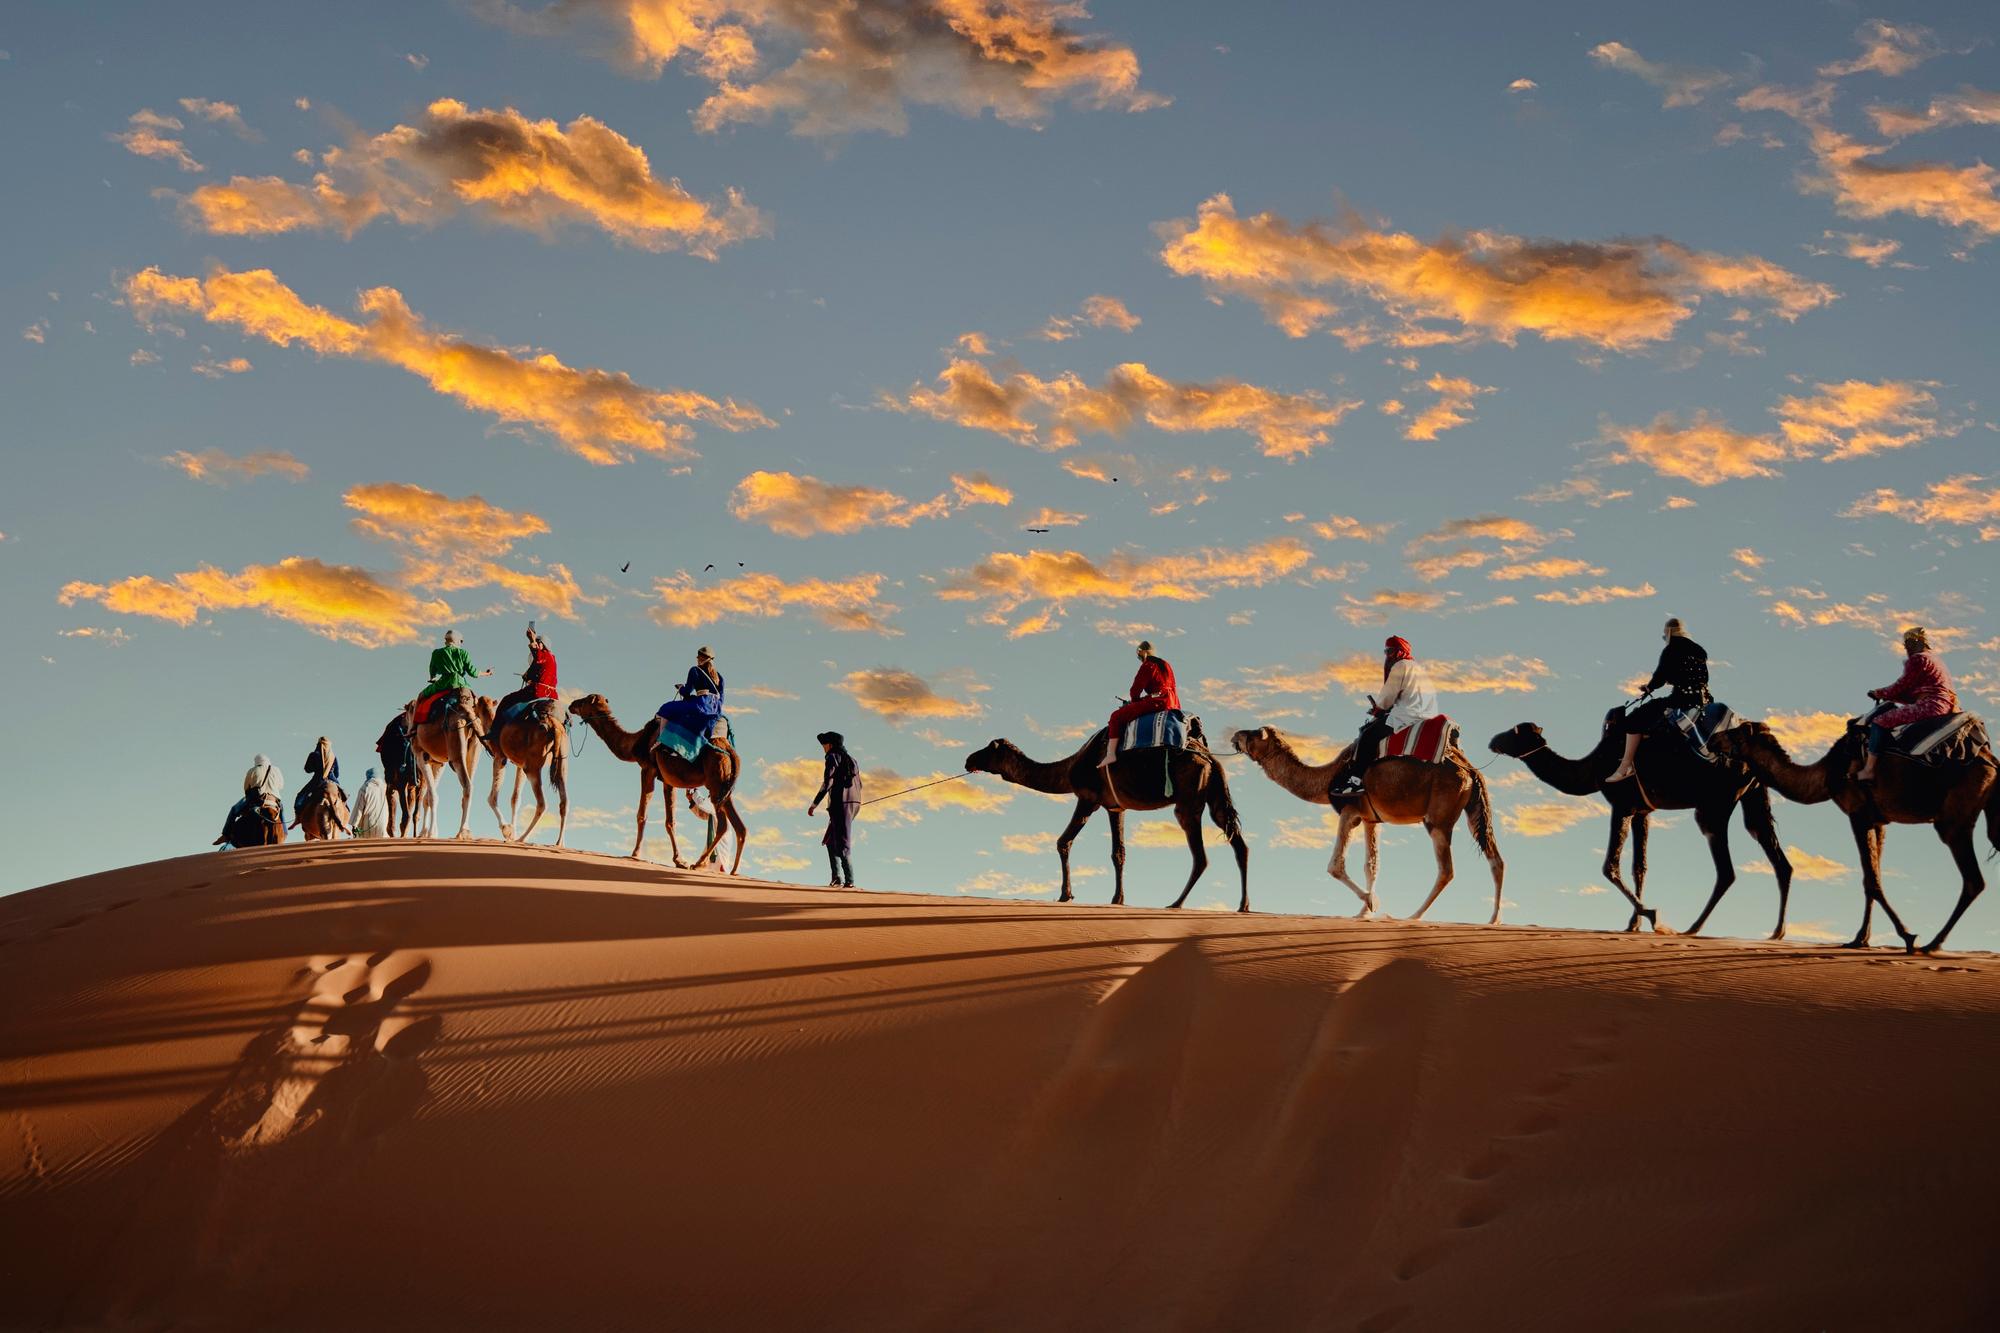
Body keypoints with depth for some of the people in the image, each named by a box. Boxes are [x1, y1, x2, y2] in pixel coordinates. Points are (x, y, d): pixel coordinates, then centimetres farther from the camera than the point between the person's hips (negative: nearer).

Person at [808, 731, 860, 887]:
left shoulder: (833, 756, -2)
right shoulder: (850, 758, 23)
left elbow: (828, 781, -13)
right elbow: (859, 784, 21)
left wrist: (815, 803, -13)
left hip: (840, 801, -8)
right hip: (854, 802, 8)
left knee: (842, 842, -10)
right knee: (830, 841, 14)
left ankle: (849, 880, -15)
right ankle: (837, 877, 4)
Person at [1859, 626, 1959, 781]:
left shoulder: (1918, 659, -4)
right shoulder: (1936, 660, 27)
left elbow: (1901, 686, -4)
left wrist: (1878, 693, 11)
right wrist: (1889, 697, 25)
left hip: (1930, 706, -11)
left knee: (1879, 721, -11)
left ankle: (1868, 770, -17)